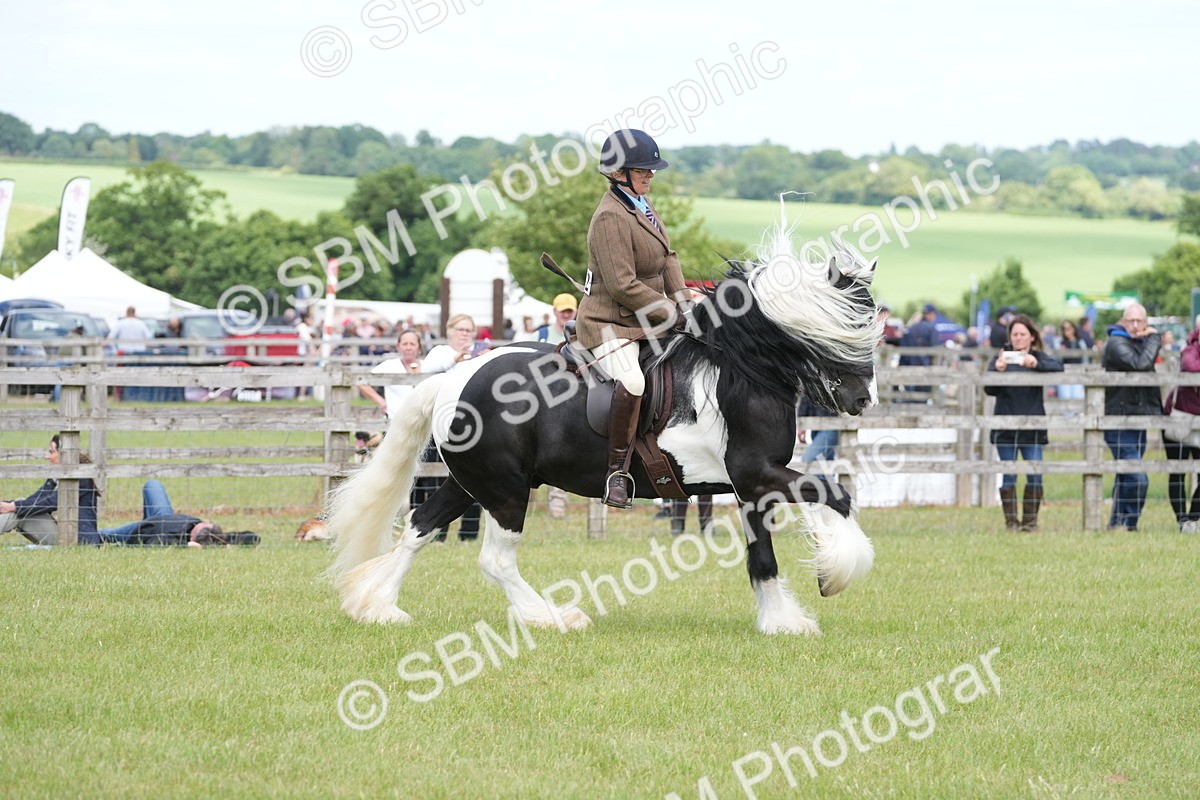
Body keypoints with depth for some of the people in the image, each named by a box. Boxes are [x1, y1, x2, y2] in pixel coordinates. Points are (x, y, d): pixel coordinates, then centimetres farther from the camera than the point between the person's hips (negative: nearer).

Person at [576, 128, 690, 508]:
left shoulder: (641, 203, 11)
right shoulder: (610, 217, -19)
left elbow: (667, 259, 14)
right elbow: (623, 286, -23)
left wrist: (684, 303, 0)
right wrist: (671, 313, -17)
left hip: (649, 317, 10)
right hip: (610, 321, -10)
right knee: (632, 382, -34)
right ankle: (617, 473, -28)